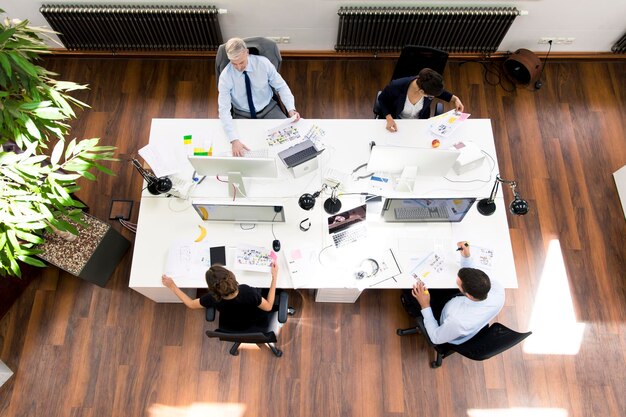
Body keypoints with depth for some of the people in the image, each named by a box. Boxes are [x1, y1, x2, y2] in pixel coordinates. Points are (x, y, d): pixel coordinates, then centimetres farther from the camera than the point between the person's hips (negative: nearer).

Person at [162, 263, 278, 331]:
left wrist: (172, 286, -8)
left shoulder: (212, 298, -35)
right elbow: (268, 306, -23)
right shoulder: (248, 292, -43)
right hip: (256, 325, -2)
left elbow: (190, 304, -14)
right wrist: (274, 277, -24)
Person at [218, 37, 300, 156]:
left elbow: (281, 86, -4)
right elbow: (224, 110, -22)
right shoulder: (225, 76, -19)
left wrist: (291, 109, -22)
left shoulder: (263, 63, -16)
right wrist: (234, 140, -37)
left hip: (269, 109, 2)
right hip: (243, 116, -1)